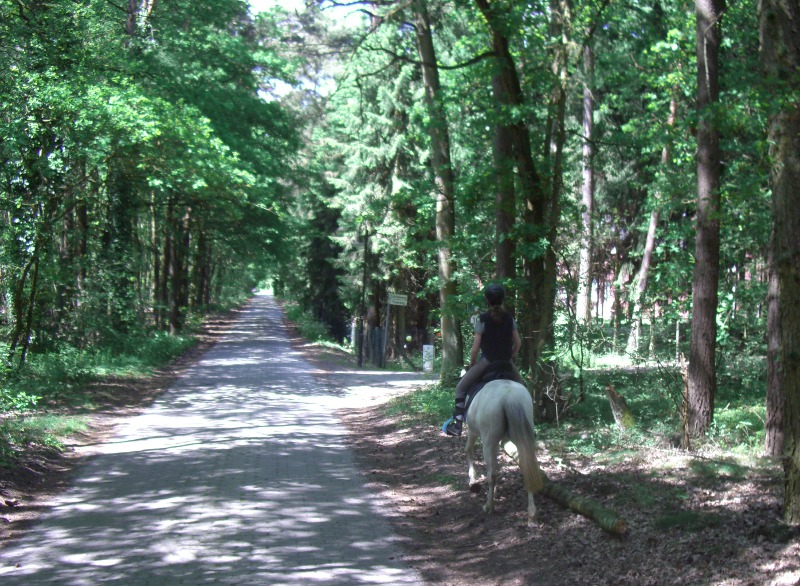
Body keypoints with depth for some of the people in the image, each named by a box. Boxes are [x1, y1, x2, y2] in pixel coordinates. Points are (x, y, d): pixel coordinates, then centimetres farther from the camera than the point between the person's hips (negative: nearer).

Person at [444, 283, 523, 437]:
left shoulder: (483, 319, -8)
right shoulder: (509, 318, 4)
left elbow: (475, 346, -9)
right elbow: (518, 343, 6)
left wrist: (471, 363, 5)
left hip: (487, 361, -4)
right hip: (506, 362, 4)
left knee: (461, 388, 6)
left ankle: (457, 423, -6)